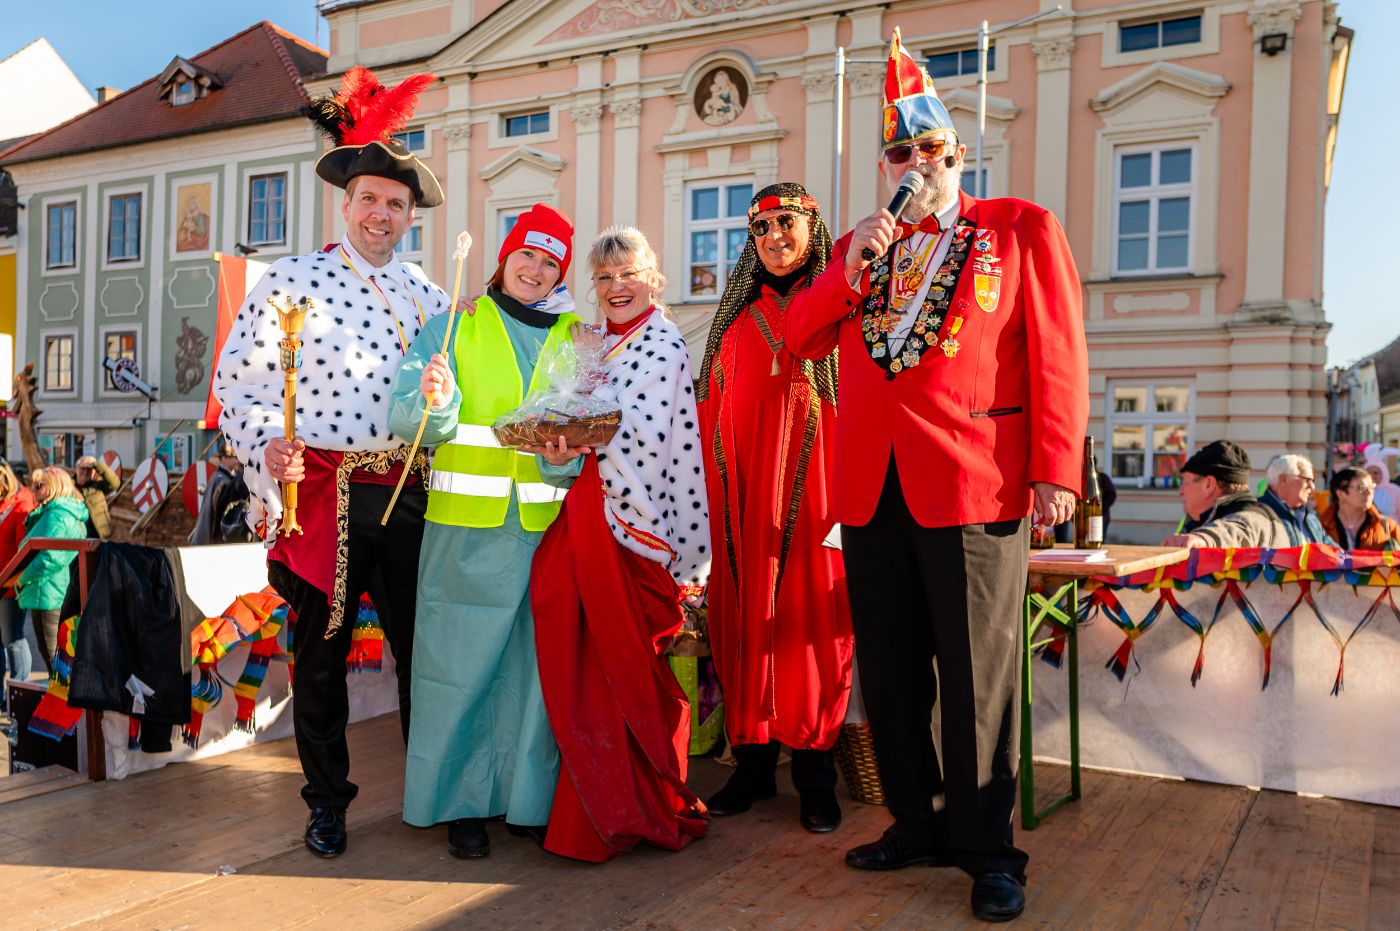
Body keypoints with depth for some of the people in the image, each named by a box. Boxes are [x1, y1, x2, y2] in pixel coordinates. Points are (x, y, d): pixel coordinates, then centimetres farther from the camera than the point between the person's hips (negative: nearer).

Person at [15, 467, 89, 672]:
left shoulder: (56, 514, -14)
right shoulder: (72, 514, 15)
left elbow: (50, 557, -23)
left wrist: (22, 578, -10)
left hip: (48, 596, -10)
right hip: (63, 597, 10)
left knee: (53, 657, -4)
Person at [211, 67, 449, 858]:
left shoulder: (428, 296, 12)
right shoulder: (292, 282, 2)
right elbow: (239, 381, -1)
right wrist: (267, 447, -17)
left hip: (409, 495, 2)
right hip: (323, 494, -2)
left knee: (423, 647, 7)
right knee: (321, 657, 9)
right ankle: (327, 801, 26)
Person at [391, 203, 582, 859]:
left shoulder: (578, 338, 13)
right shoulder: (456, 326, 8)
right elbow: (404, 418, -1)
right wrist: (434, 404, -22)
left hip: (550, 528, 2)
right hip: (468, 526, -1)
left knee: (538, 663, 5)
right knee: (464, 661, 2)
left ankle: (531, 800, 20)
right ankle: (463, 803, 17)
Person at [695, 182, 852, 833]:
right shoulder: (739, 316, 17)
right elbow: (713, 411, 16)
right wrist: (715, 496, 7)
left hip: (811, 488, -4)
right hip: (741, 499, 4)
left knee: (809, 618, -3)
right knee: (744, 619, 5)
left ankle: (815, 775, 9)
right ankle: (752, 762, 16)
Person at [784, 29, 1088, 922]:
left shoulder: (1023, 229, 6)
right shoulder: (862, 244, 19)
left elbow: (1059, 359, -1)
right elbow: (804, 338, 13)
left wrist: (1056, 470, -9)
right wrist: (851, 267, -2)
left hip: (974, 484, -4)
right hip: (871, 489, 5)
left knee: (977, 677, 2)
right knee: (891, 673, 11)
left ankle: (988, 849, 16)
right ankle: (917, 824, 26)